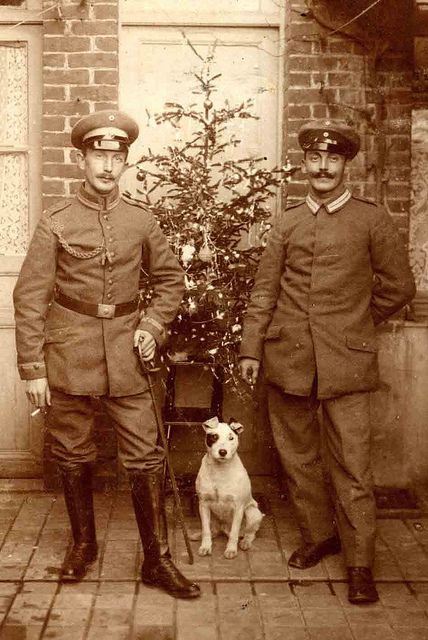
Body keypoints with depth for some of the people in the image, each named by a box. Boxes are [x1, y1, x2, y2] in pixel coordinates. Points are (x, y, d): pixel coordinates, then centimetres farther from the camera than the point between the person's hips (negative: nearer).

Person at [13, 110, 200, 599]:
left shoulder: (141, 222, 3)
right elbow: (29, 297, -5)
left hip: (125, 352, 2)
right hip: (68, 352, -1)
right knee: (72, 456, 10)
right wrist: (33, 369, -8)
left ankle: (157, 560, 11)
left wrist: (153, 326, -1)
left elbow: (170, 279, 15)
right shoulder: (55, 222, -5)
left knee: (145, 456, 0)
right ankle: (83, 544, 31)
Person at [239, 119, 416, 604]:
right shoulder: (286, 223, 11)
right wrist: (251, 348, 2)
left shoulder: (372, 220, 3)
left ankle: (360, 565, 9)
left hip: (345, 361, -3)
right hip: (288, 359, 3)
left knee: (352, 465, -2)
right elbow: (264, 290, 8)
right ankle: (318, 535, 30)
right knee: (298, 456, 12)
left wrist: (355, 324, 11)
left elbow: (398, 288, 7)